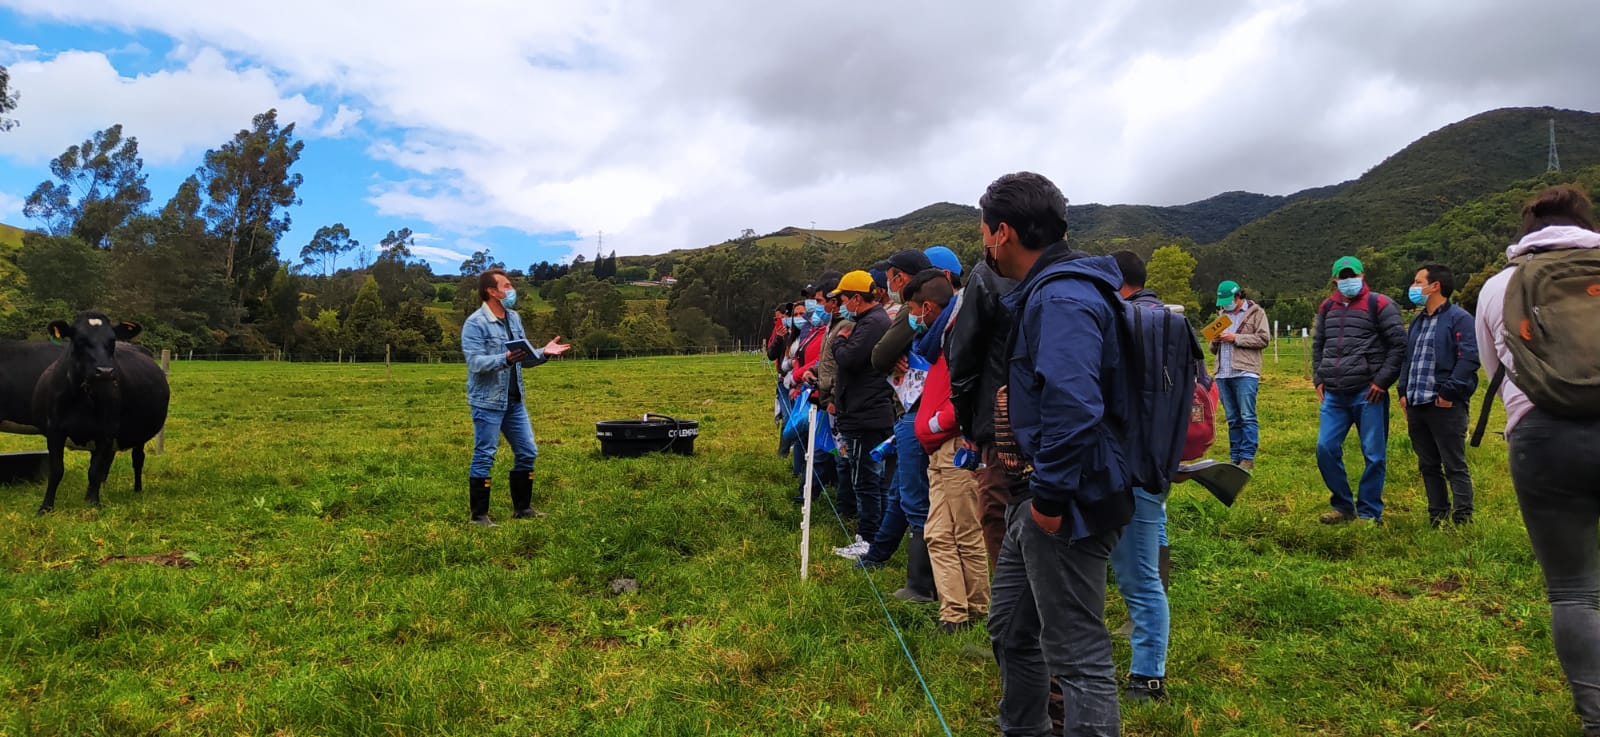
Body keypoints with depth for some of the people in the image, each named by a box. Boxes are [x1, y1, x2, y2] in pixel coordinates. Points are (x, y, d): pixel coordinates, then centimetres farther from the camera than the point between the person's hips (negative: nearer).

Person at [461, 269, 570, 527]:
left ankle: (522, 508, 26)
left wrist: (543, 353, -5)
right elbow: (475, 362, -23)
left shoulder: (514, 318, 10)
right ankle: (479, 515, 10)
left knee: (527, 452, 12)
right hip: (488, 402, -8)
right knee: (484, 458, -1)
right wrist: (505, 359, -37)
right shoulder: (475, 324, -14)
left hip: (514, 401, 8)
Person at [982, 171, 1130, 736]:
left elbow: (1073, 407, -31)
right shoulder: (1045, 291, 13)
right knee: (1010, 627, 22)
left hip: (1070, 502, -11)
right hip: (1040, 490, 11)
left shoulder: (1062, 298, -21)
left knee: (1076, 652, -2)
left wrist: (1050, 498, -24)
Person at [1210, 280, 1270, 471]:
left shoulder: (1256, 313, 4)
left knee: (1247, 417, -7)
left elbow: (1264, 339, -7)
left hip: (1245, 372, -6)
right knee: (1232, 419, 9)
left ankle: (1247, 458, -5)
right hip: (1223, 374, 6)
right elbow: (1214, 349, 26)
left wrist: (1236, 338, -11)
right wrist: (1215, 341, 3)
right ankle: (1235, 458, 12)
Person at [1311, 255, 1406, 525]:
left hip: (1368, 394, -5)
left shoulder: (1379, 304, -2)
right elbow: (1318, 345, 23)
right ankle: (1343, 506, 17)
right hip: (1333, 395, 5)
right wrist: (1319, 379, 12)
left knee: (1374, 455, 1)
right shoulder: (1327, 307, 14)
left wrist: (1382, 381, -9)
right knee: (1326, 448, 2)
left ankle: (1370, 513, 12)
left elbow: (1399, 344, -5)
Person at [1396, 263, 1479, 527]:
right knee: (1428, 466, 13)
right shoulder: (1417, 322, 19)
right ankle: (1437, 519, 20)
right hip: (1416, 406, 8)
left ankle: (1462, 521, 2)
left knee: (1454, 466, -3)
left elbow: (1469, 358, -15)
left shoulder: (1459, 318, -6)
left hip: (1445, 406, -8)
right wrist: (1403, 392, 12)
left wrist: (1449, 392, -19)